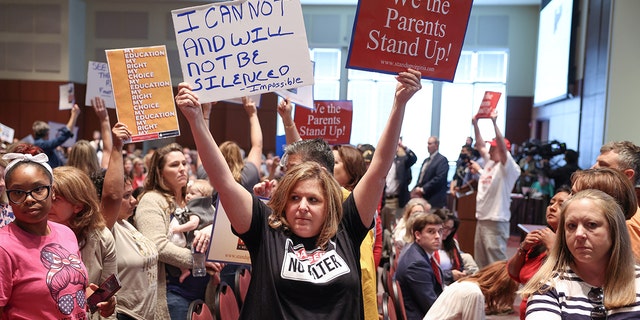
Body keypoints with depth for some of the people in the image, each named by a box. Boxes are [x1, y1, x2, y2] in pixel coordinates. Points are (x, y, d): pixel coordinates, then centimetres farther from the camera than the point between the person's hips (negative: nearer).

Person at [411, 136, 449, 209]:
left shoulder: (442, 160, -7)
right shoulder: (426, 160, 20)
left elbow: (439, 178, -18)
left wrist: (423, 189, -18)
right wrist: (416, 189, 0)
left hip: (434, 200, -8)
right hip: (422, 197, 8)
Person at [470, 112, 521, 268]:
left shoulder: (509, 167, -10)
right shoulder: (489, 162, 12)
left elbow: (502, 146, -24)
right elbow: (480, 145, 17)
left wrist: (494, 122, -26)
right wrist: (475, 125, 9)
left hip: (496, 221, -9)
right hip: (482, 219, 9)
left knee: (496, 262, -8)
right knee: (480, 261, 16)